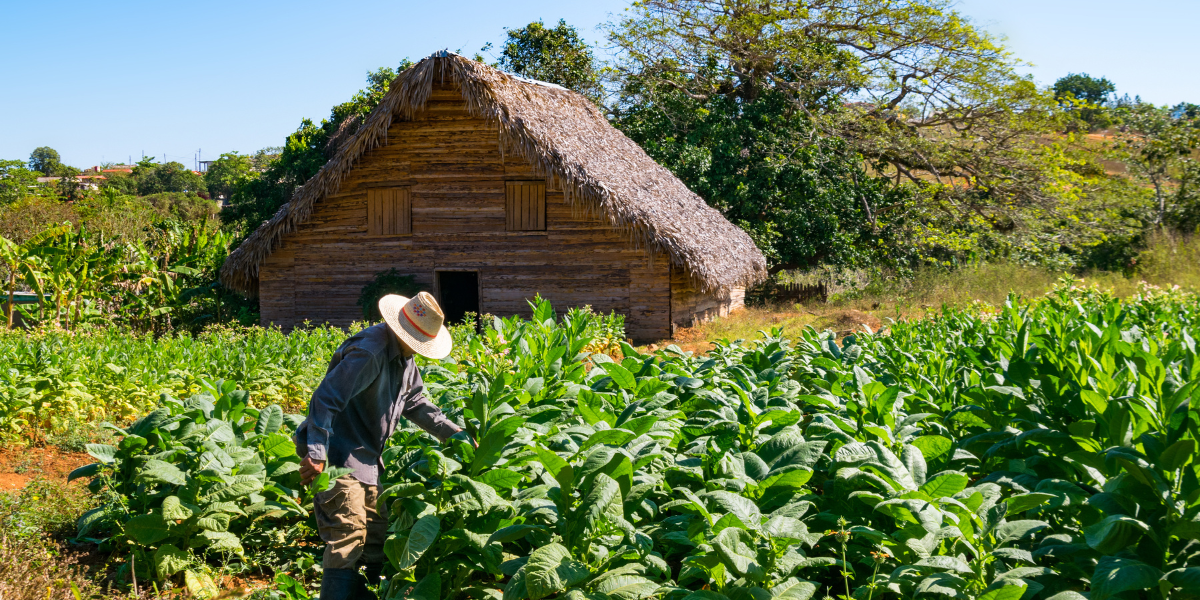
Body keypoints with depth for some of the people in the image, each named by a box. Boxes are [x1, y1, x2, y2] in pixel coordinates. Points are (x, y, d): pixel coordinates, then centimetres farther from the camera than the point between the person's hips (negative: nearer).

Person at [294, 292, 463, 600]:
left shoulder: (404, 356, 9)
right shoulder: (370, 352, -23)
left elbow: (415, 402, 20)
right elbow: (325, 399, -28)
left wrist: (452, 433, 13)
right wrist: (316, 455, -34)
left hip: (364, 458, 10)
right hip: (338, 457, -10)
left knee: (377, 537, 16)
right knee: (348, 539, -15)